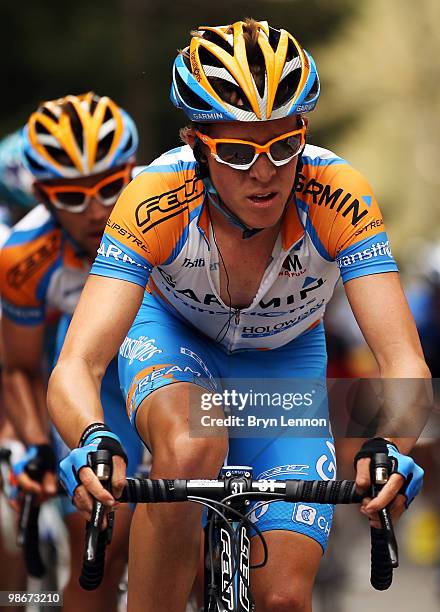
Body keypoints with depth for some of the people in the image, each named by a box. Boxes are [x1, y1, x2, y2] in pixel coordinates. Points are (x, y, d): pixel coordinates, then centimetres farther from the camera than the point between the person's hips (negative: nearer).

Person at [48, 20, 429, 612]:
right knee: (190, 450, -37)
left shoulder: (336, 197, -32)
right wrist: (94, 444, -63)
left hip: (285, 359, 1)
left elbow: (404, 362, -38)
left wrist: (389, 450, -59)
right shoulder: (157, 201, -34)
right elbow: (75, 367, -41)